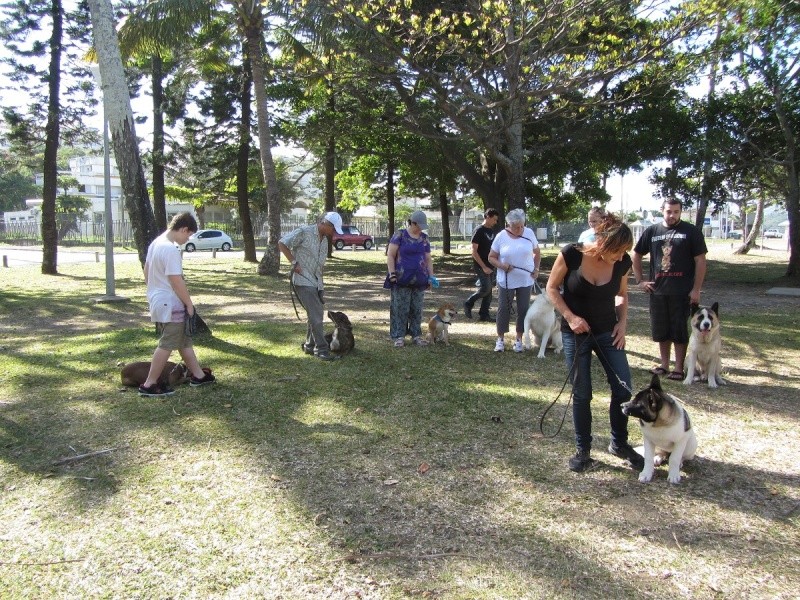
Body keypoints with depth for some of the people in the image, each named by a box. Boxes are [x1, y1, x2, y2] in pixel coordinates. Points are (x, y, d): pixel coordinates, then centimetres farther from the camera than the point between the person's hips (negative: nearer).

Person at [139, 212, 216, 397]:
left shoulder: (156, 243, 9)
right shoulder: (171, 250, -22)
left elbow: (146, 272, 17)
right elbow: (177, 281, -23)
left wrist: (154, 289, 25)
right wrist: (189, 304, -14)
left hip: (158, 301, 10)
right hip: (170, 305, -10)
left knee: (184, 340, 17)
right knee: (167, 345, -2)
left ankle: (198, 375, 26)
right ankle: (149, 385, 4)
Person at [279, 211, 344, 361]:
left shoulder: (324, 239, 13)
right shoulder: (304, 232, -11)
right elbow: (282, 243, -10)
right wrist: (294, 263, -13)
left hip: (316, 281, 8)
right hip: (303, 281, -8)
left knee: (317, 315, 11)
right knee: (315, 315, -11)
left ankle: (309, 346, 25)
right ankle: (321, 349, -6)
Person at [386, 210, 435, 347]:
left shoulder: (424, 238, 12)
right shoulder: (400, 235, -3)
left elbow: (428, 259, 16)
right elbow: (390, 255, -5)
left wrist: (431, 276, 9)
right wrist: (392, 273, -12)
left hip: (419, 280, 5)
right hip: (402, 280, -5)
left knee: (417, 309, 8)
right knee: (400, 308, -3)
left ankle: (416, 335, 17)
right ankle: (398, 336, 4)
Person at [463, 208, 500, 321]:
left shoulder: (491, 231, 13)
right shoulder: (479, 231, -11)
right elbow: (474, 251, -15)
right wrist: (484, 267, -18)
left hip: (490, 266, 8)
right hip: (481, 266, -8)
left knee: (489, 291, 6)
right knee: (486, 288, -16)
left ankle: (484, 314, 13)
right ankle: (468, 304, 4)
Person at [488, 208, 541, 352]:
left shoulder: (529, 233, -4)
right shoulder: (501, 236, -8)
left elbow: (537, 252, 11)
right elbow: (491, 257, -2)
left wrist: (536, 268, 1)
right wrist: (501, 265, -19)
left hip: (526, 280, 2)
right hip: (506, 281, -2)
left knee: (523, 310, 7)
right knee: (504, 309, 4)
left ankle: (519, 339, 20)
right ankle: (500, 338, 17)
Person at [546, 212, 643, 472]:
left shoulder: (622, 262, -10)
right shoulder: (571, 254, -20)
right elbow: (552, 288, -8)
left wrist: (623, 322, -4)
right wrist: (570, 317, -17)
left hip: (608, 332, 3)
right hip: (576, 332, -3)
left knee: (623, 388, 0)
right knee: (582, 394, 3)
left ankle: (619, 444, 23)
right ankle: (583, 451, 20)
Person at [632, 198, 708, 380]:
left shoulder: (691, 232, -2)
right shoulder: (652, 231, 8)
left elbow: (700, 261, -4)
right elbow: (636, 256, 17)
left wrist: (696, 289, -10)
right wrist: (639, 280, 9)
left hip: (681, 292, -4)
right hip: (657, 290, 4)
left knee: (679, 331, 3)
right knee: (661, 331, 11)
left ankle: (678, 369, 11)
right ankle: (664, 365, 24)